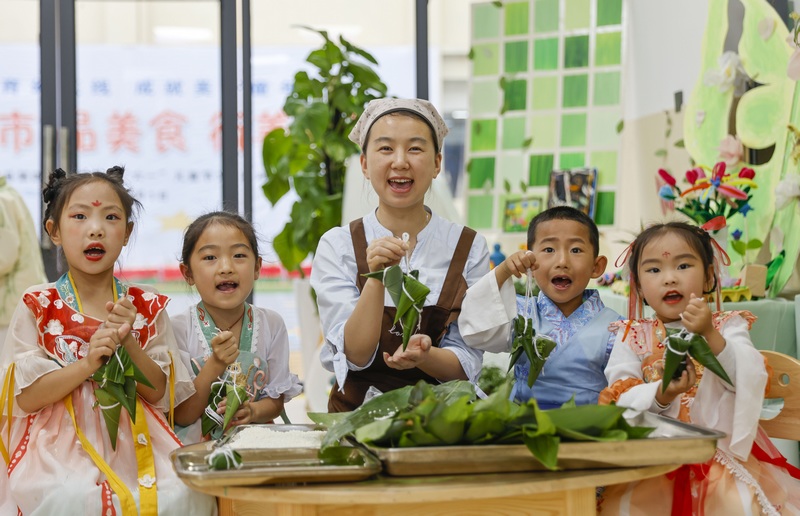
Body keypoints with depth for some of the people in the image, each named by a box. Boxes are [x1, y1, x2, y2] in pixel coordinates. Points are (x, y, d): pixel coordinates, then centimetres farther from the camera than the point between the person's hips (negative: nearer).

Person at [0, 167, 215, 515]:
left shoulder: (148, 307, 8)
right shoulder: (37, 306, 1)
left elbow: (158, 394, 4)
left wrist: (128, 341, -13)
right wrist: (88, 363, -19)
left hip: (133, 441, 3)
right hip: (63, 445, -3)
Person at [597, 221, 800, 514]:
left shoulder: (727, 327, 6)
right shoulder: (632, 337, 9)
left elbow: (750, 378, -12)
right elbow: (622, 400, -4)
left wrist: (710, 334, -26)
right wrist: (661, 395, -25)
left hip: (724, 452, -1)